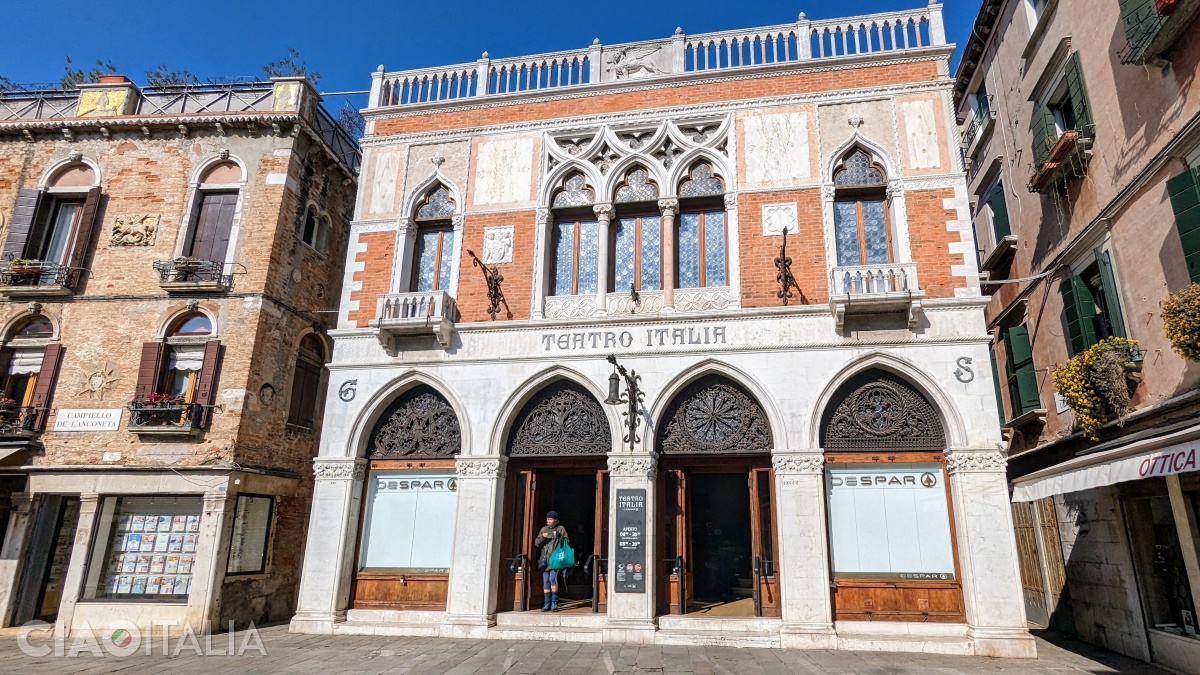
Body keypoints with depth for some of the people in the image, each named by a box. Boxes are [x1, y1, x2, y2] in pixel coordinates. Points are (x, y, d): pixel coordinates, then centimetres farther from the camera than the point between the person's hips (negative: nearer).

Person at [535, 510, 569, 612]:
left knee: (553, 578, -18)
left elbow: (567, 541, 2)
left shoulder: (561, 529, 8)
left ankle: (554, 602, -8)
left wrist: (559, 536, -13)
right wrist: (542, 538, -8)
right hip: (545, 559, 4)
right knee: (545, 582, 3)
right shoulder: (543, 529, 16)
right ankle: (547, 604, 10)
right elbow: (536, 544, 11)